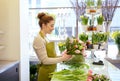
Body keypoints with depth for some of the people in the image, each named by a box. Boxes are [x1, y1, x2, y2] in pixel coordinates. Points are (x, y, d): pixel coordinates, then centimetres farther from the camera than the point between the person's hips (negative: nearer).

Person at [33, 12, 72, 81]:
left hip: (51, 72, 8)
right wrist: (62, 59, -19)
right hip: (46, 73, -8)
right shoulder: (38, 39, -18)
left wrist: (61, 56, 0)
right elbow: (45, 60, -21)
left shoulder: (45, 38, 8)